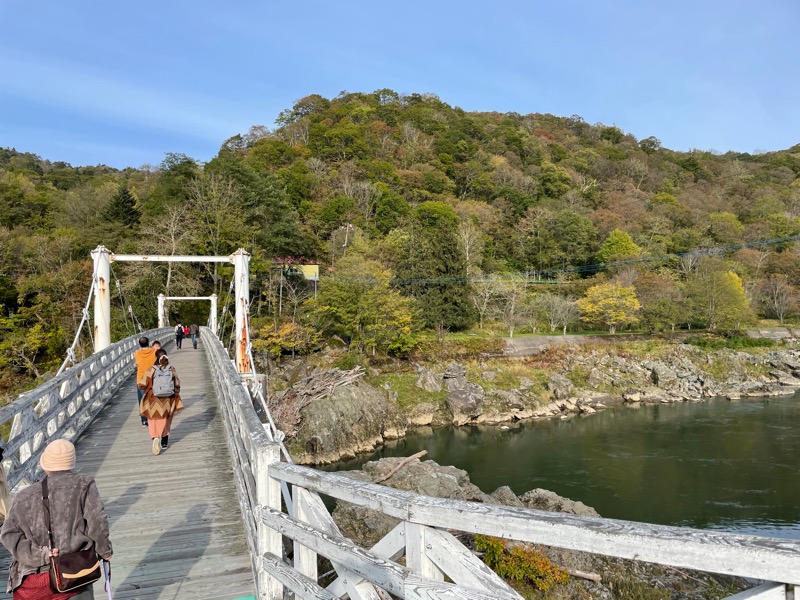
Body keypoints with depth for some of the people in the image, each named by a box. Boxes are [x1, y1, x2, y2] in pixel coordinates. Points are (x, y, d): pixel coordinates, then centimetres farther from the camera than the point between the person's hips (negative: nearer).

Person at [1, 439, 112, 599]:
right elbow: (97, 521, -12)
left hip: (32, 578, 4)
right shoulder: (84, 485, -5)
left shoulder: (25, 496, 5)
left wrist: (39, 553, -8)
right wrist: (104, 550, 2)